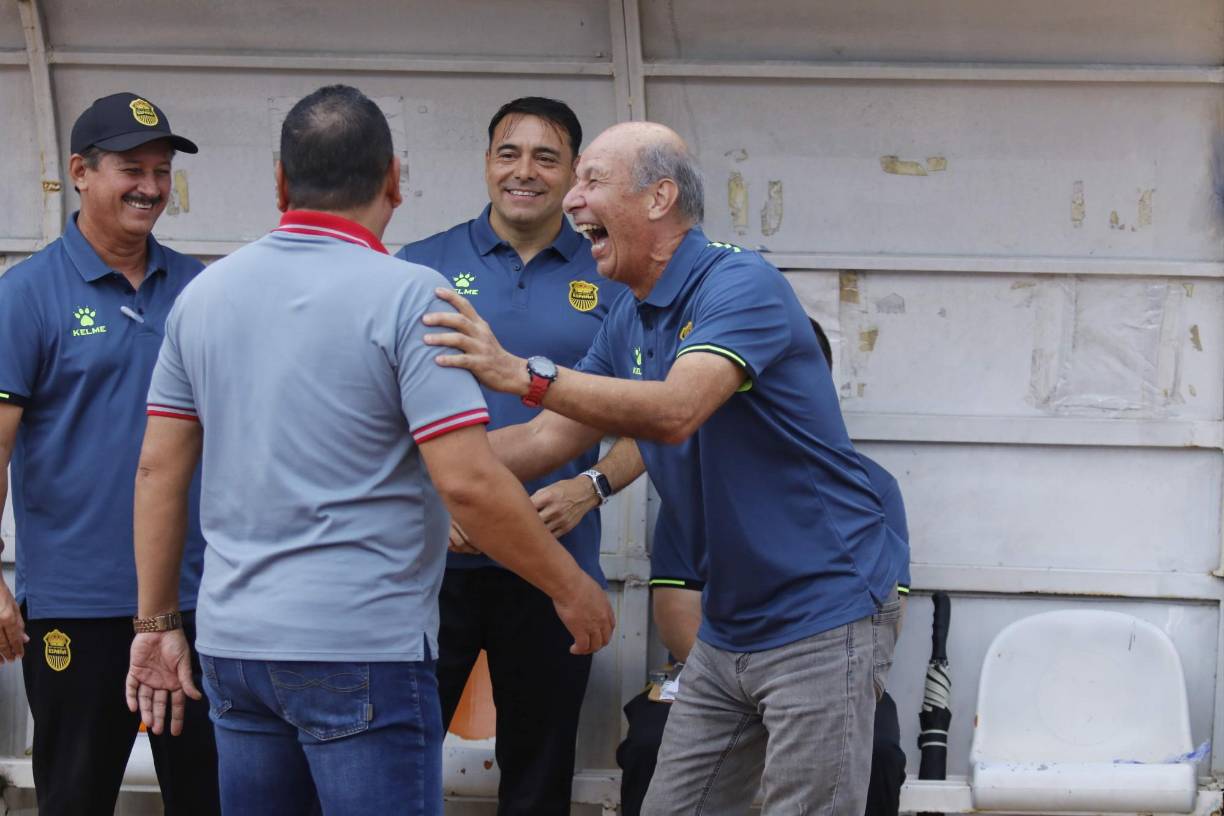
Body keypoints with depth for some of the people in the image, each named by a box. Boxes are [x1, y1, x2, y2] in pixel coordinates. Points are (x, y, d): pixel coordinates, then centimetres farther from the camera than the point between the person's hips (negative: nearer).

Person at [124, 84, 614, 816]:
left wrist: (156, 624, 18)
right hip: (360, 646, -6)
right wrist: (571, 588, -4)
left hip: (235, 644, 6)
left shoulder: (204, 294, 8)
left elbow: (158, 471, 10)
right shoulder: (406, 296, -10)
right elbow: (469, 482, -16)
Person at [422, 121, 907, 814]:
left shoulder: (740, 285, -17)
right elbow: (548, 441, 10)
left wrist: (526, 374, -42)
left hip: (821, 619, -9)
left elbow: (675, 412, -33)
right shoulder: (630, 322, 11)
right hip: (730, 625, 9)